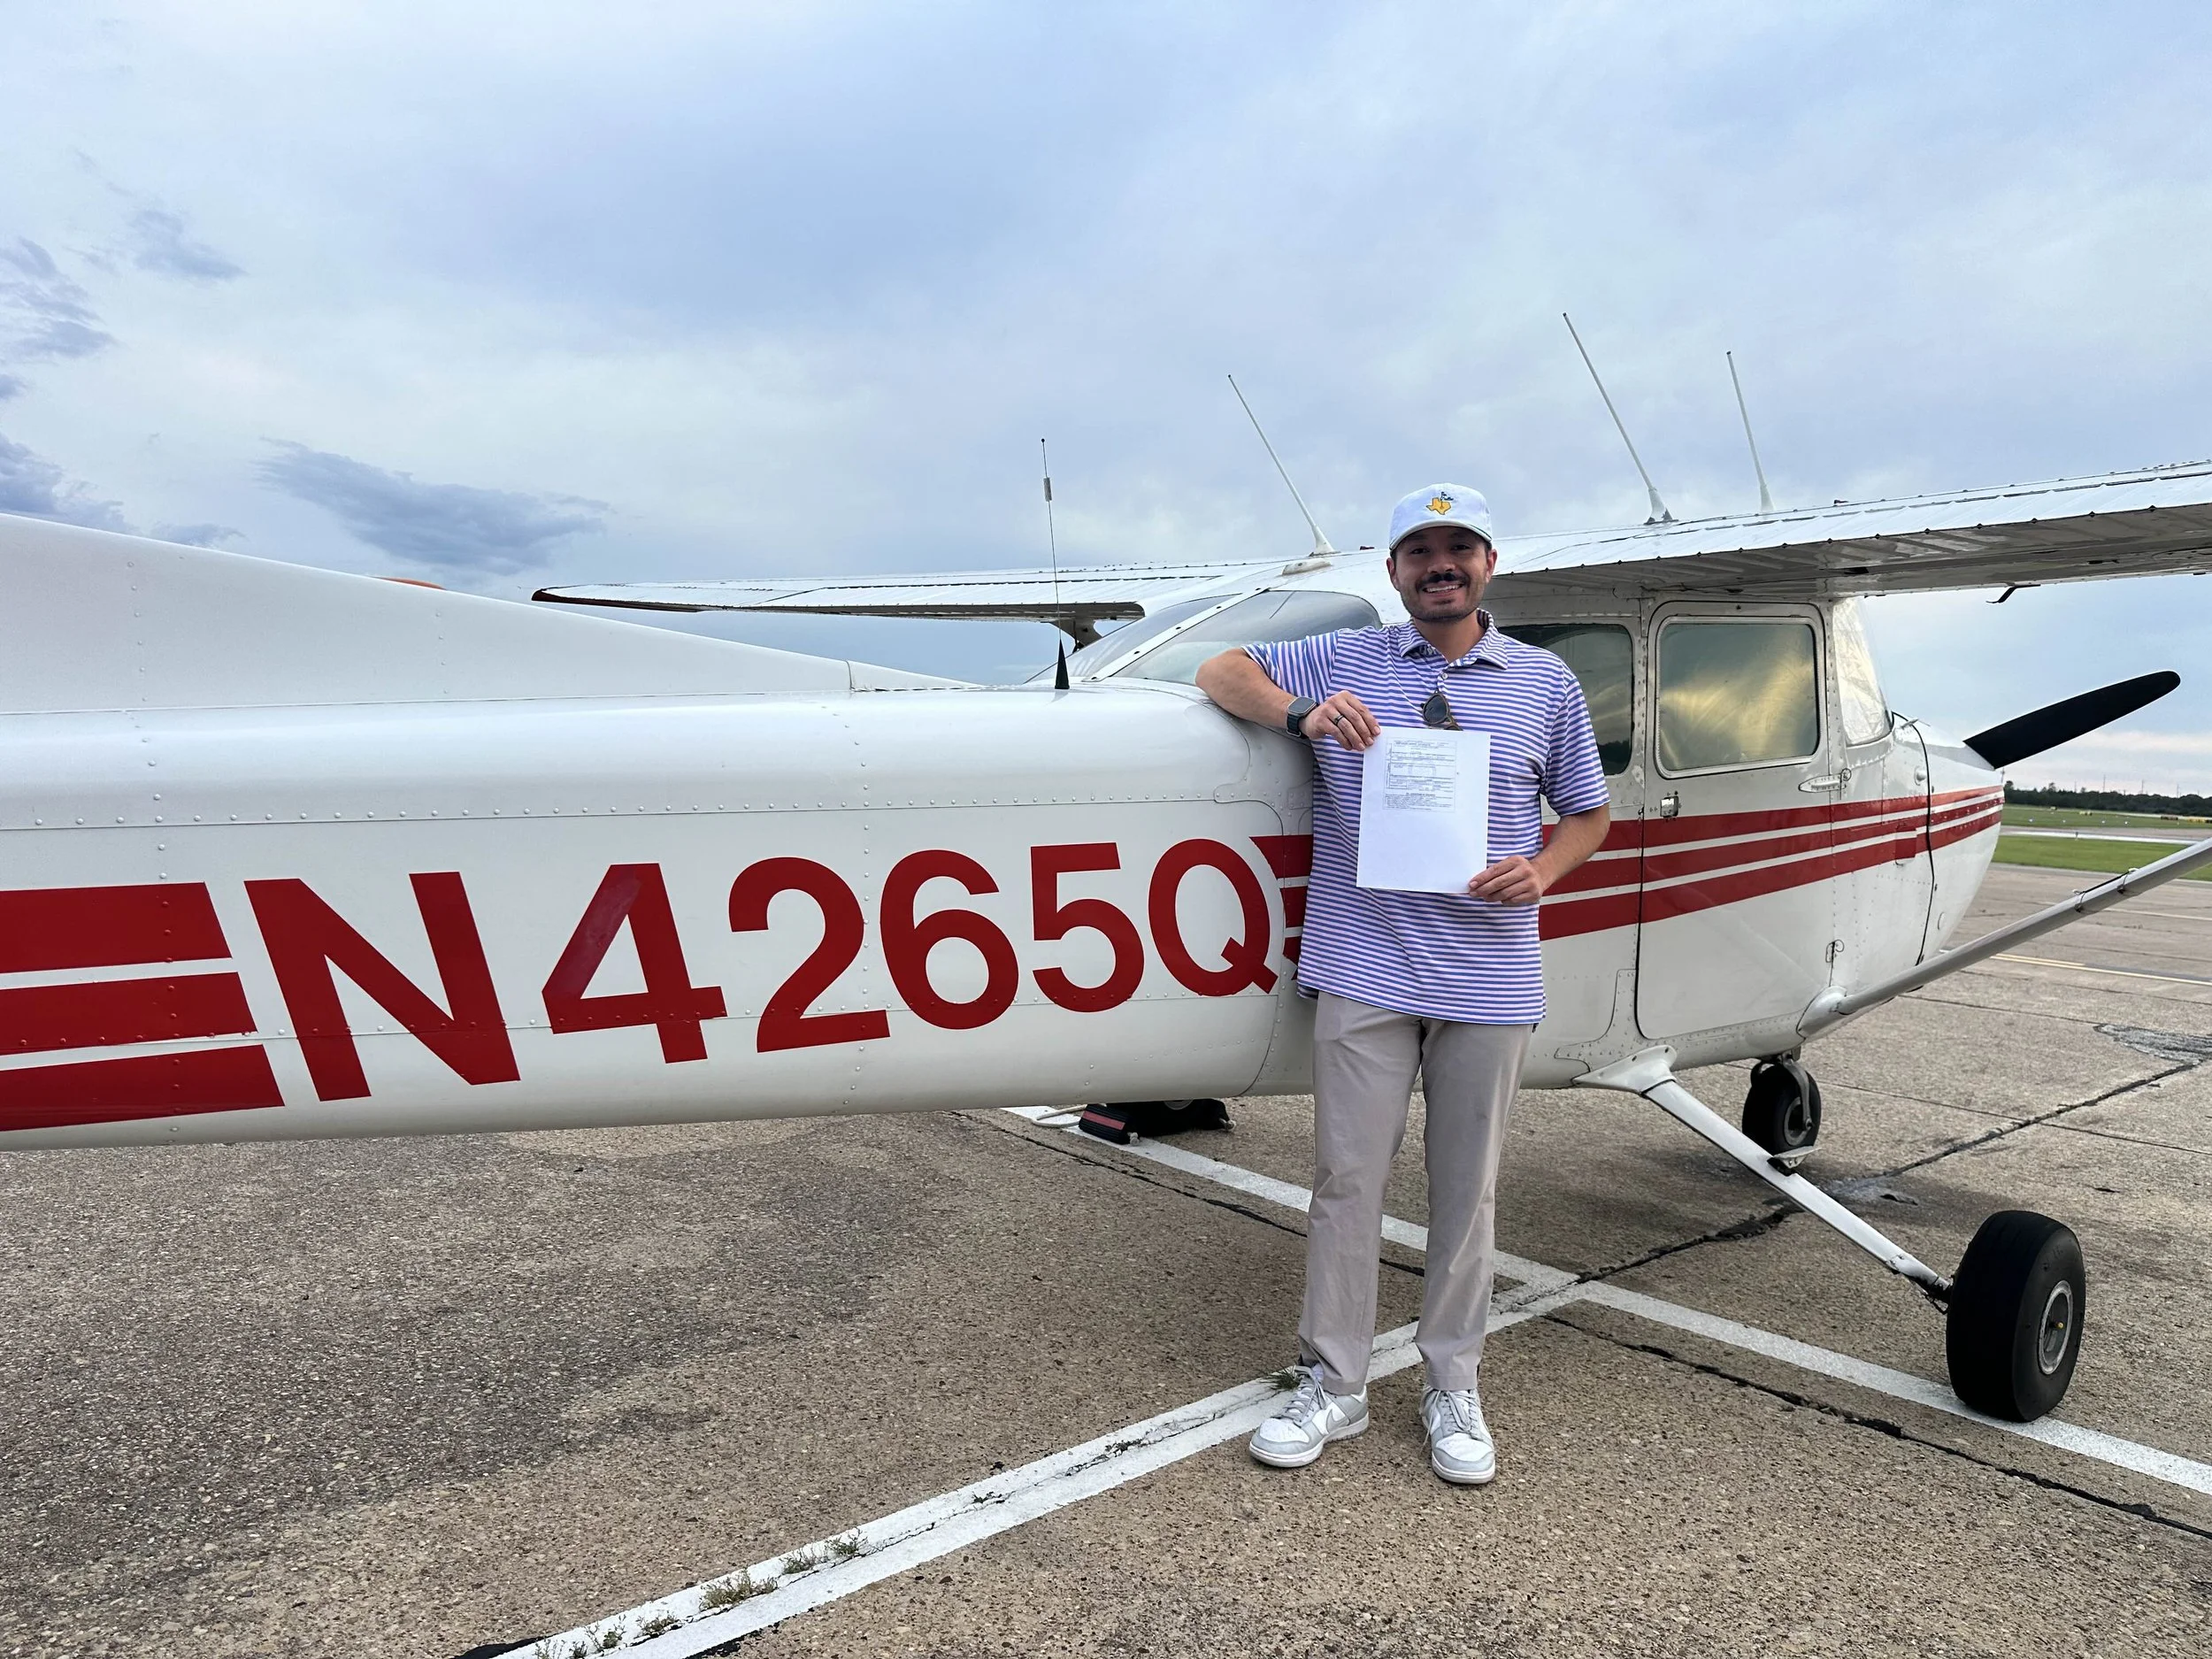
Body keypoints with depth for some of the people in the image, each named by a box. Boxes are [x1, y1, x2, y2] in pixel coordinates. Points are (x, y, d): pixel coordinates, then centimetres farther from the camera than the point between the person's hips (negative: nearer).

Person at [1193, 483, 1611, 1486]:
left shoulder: (1546, 683, 11)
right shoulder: (1344, 661, 7)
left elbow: (1587, 815, 16)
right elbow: (1220, 671, 7)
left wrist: (1542, 871, -6)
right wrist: (1302, 713, -12)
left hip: (1489, 980, 1)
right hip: (1363, 973, -1)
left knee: (1466, 1191, 9)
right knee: (1347, 1180, 4)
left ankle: (1452, 1387, 26)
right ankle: (1333, 1385, 19)